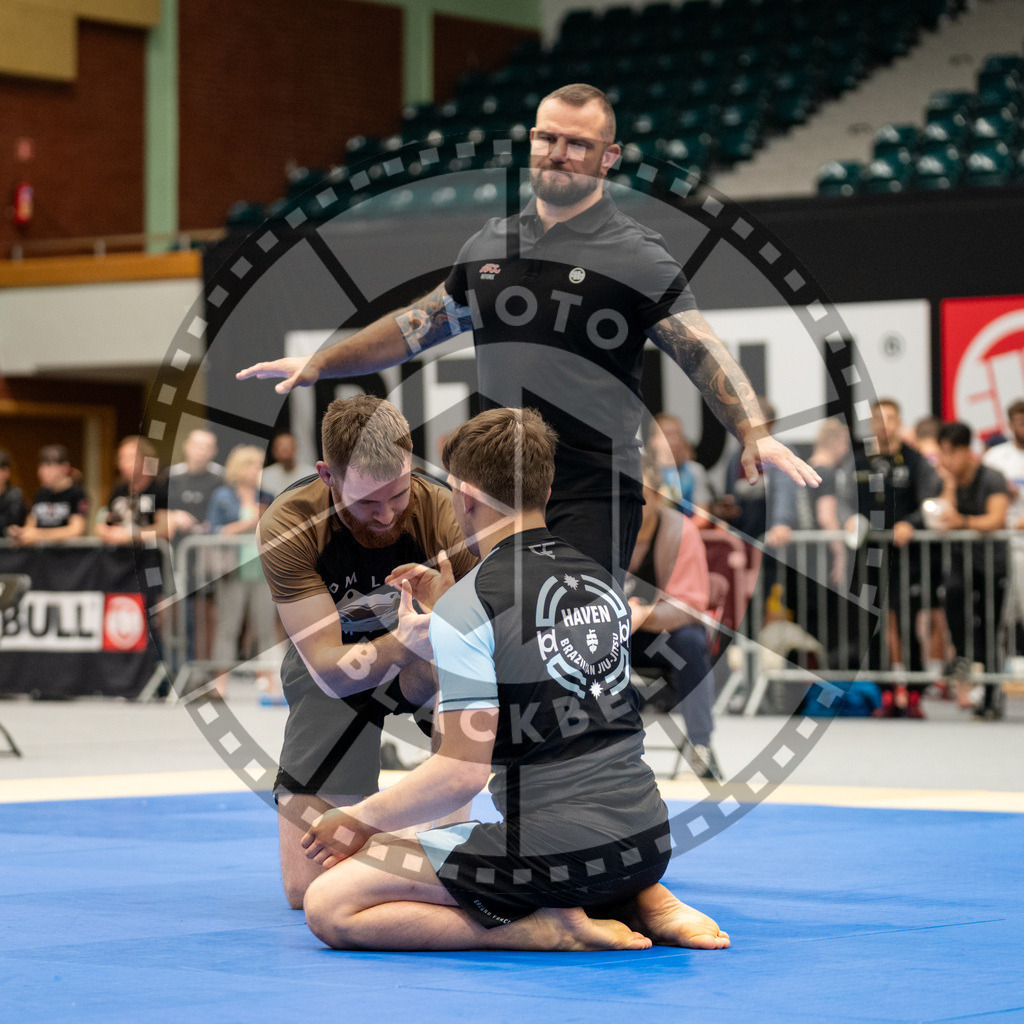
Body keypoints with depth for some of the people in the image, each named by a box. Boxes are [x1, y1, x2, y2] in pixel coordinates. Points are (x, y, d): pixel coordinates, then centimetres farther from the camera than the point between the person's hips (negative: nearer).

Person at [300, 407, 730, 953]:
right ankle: (642, 903, 10)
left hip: (553, 846, -8)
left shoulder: (465, 606, -12)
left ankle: (550, 929, -10)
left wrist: (359, 820, -1)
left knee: (329, 907, -5)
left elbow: (463, 772, -15)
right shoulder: (602, 580, 11)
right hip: (649, 840, 8)